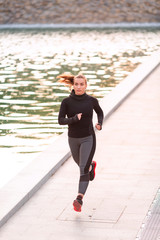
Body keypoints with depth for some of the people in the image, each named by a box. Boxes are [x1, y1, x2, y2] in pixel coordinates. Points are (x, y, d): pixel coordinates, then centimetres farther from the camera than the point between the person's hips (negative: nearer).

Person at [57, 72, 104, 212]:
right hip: (73, 139, 3)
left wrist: (100, 124, -6)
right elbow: (61, 120, -14)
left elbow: (100, 112, 12)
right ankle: (91, 165, 62)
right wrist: (74, 119, -31)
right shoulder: (67, 102, -9)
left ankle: (79, 200, -24)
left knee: (83, 169, -16)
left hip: (88, 139, -3)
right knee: (80, 163, 26)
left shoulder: (91, 100, -7)